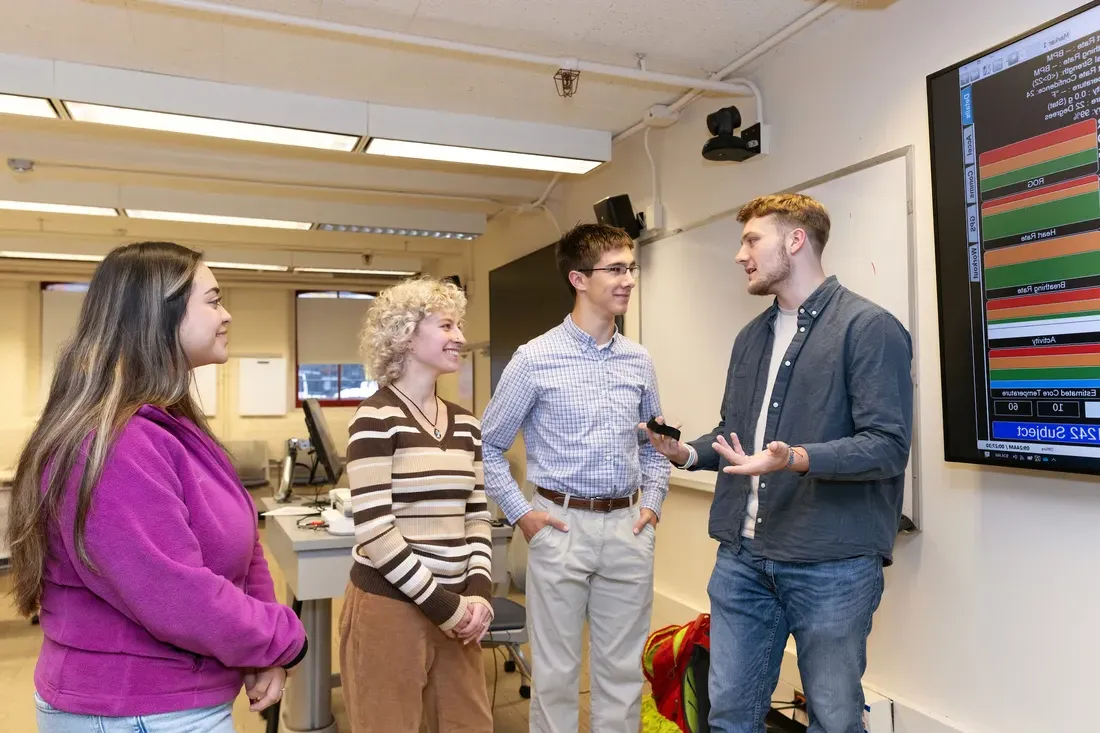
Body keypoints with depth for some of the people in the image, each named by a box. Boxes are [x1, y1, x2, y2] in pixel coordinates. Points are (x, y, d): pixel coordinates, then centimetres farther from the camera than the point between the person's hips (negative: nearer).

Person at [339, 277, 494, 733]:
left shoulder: (465, 424, 9)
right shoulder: (376, 417, -11)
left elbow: (478, 517, 12)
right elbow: (374, 531, -16)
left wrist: (478, 592, -3)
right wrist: (442, 605, -13)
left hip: (455, 608, 6)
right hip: (390, 607, -6)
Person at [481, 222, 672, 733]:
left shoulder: (639, 362, 6)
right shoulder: (536, 359, -8)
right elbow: (488, 446, -1)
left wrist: (652, 503, 6)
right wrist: (520, 513, -5)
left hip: (627, 527, 4)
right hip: (562, 525, -4)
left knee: (623, 671, 14)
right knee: (556, 671, 9)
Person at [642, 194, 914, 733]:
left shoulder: (869, 328, -8)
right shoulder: (751, 338, 15)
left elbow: (888, 445, -15)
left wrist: (797, 460, -29)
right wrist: (687, 452, 3)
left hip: (832, 564, -6)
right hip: (741, 556, 6)